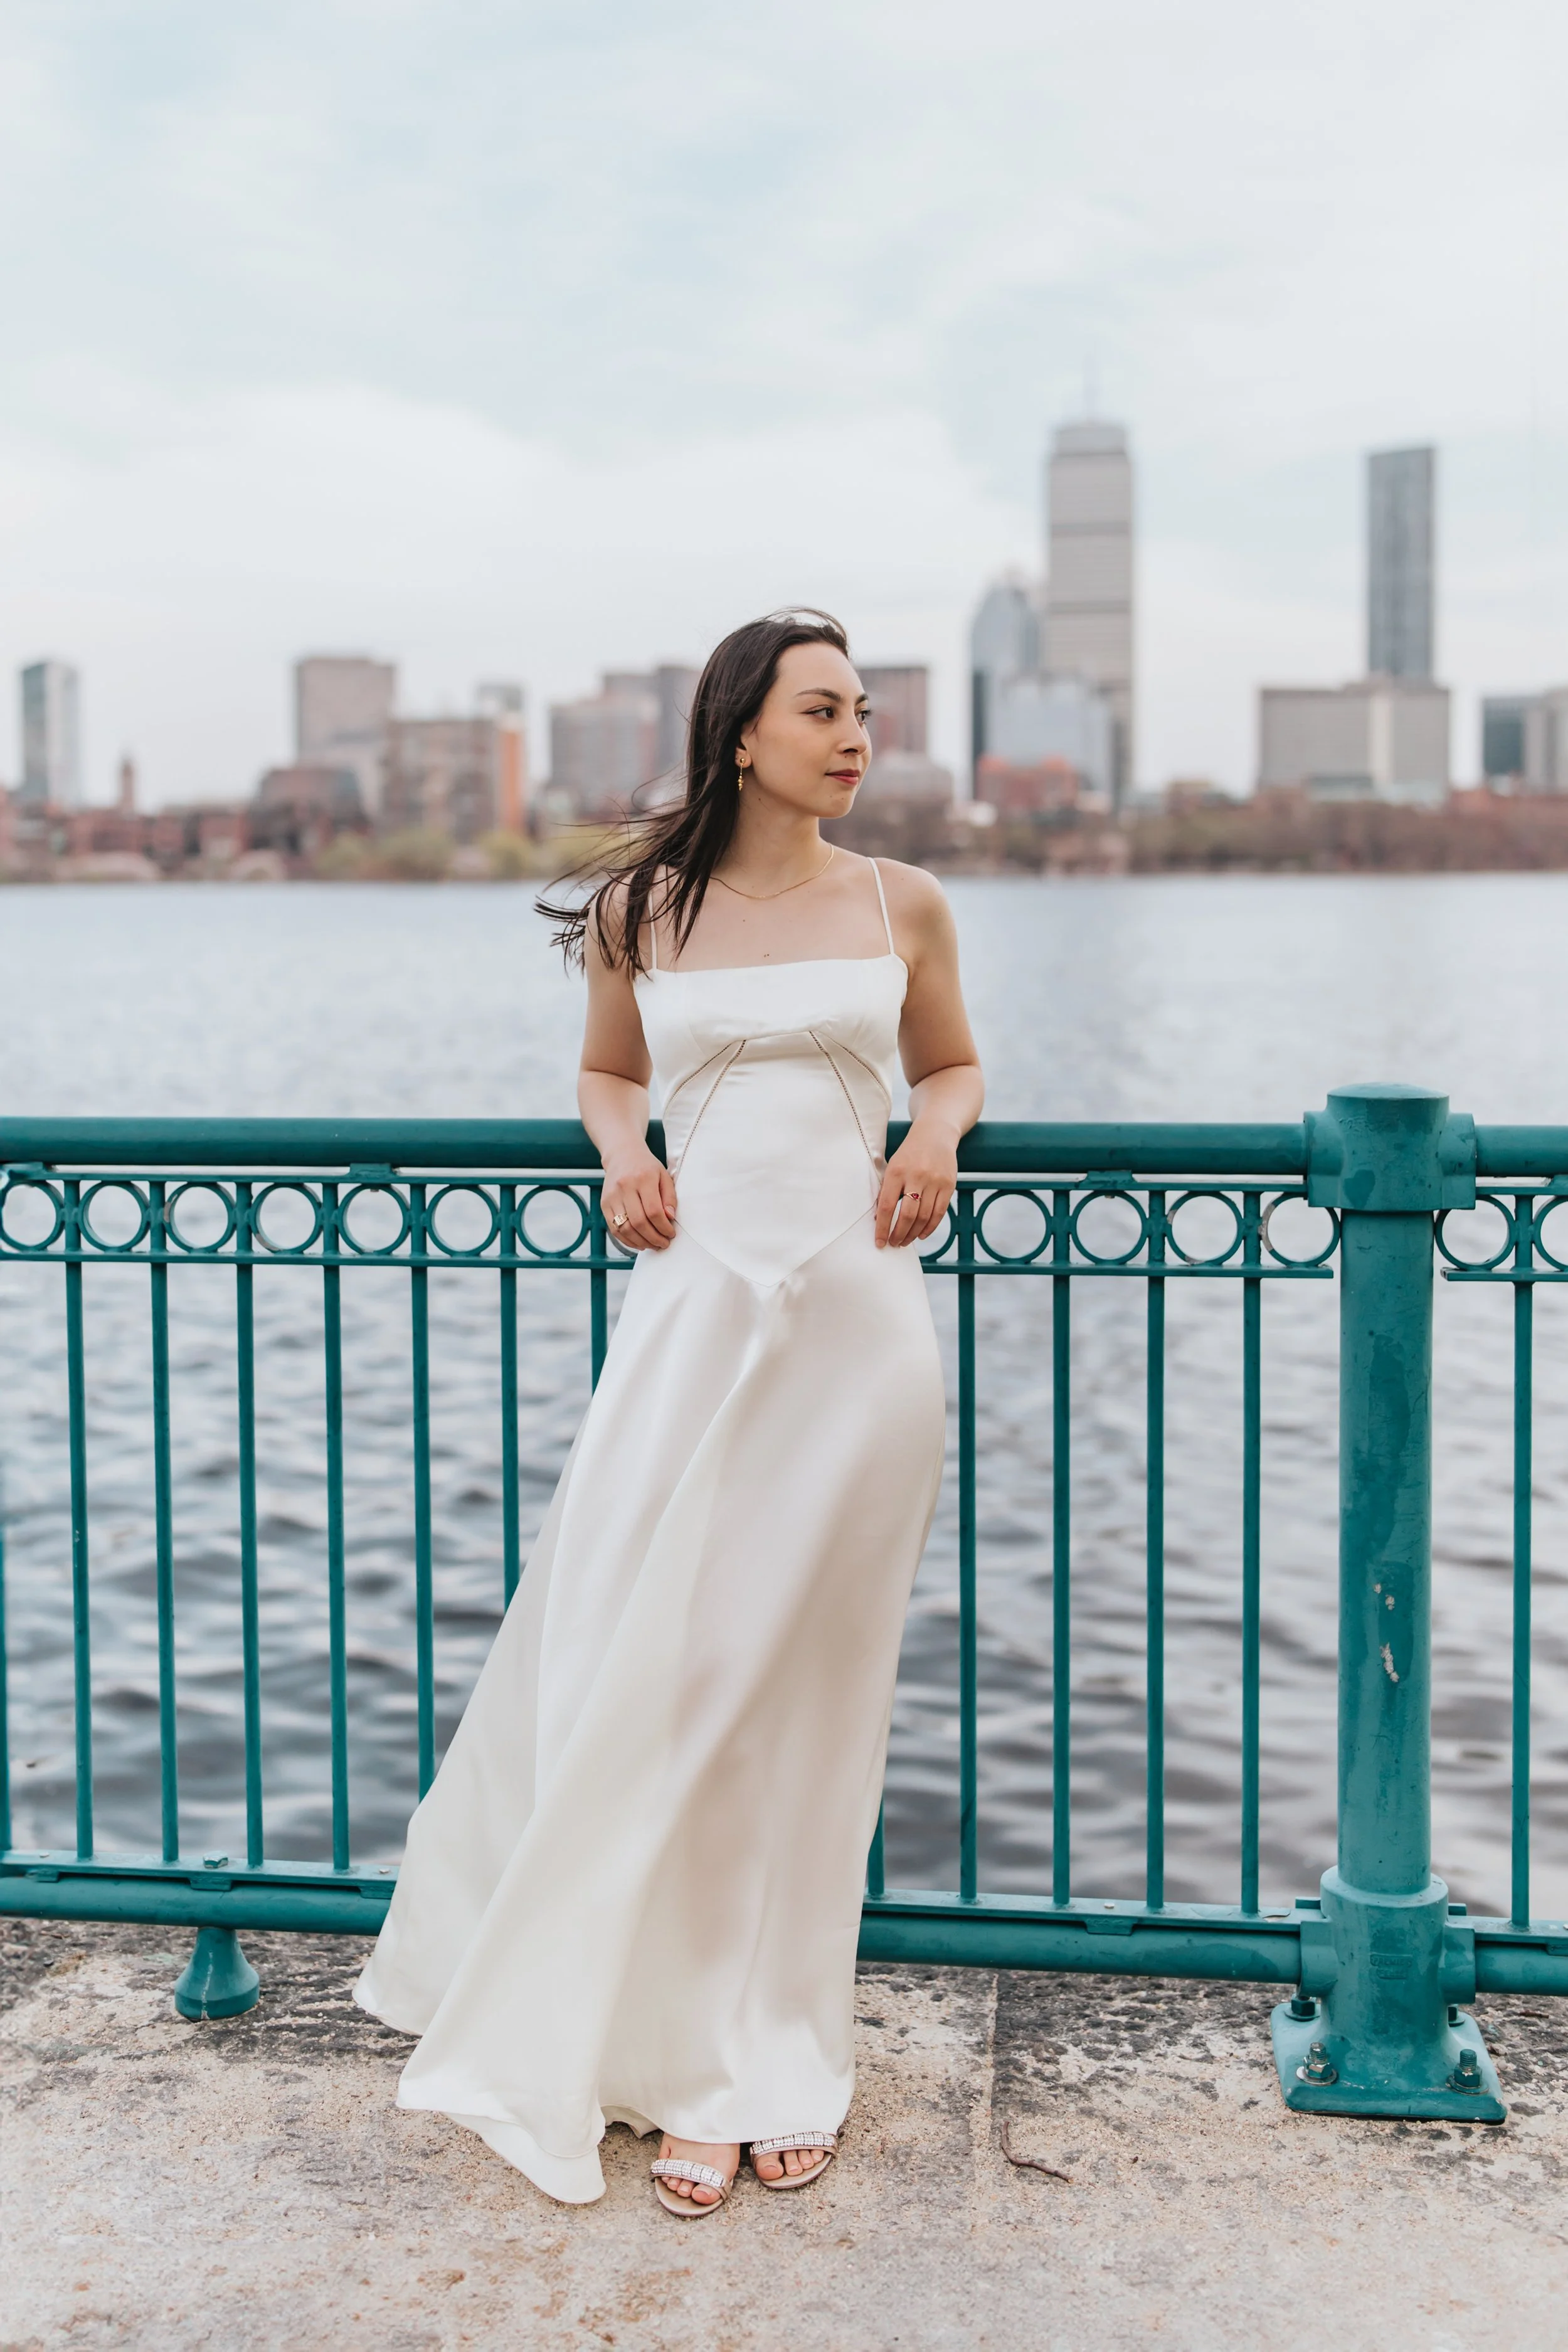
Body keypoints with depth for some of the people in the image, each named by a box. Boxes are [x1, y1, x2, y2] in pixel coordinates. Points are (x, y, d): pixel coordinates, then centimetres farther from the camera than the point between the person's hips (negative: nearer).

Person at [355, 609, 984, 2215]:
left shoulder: (901, 906, 6)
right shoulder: (642, 911, 5)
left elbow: (951, 1064, 19)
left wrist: (937, 1131, -2)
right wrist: (621, 1148, -1)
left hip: (856, 1316, 0)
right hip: (697, 1305, 0)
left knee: (808, 1696, 6)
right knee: (649, 1679, -2)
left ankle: (779, 2063, 22)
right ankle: (682, 2064, 15)